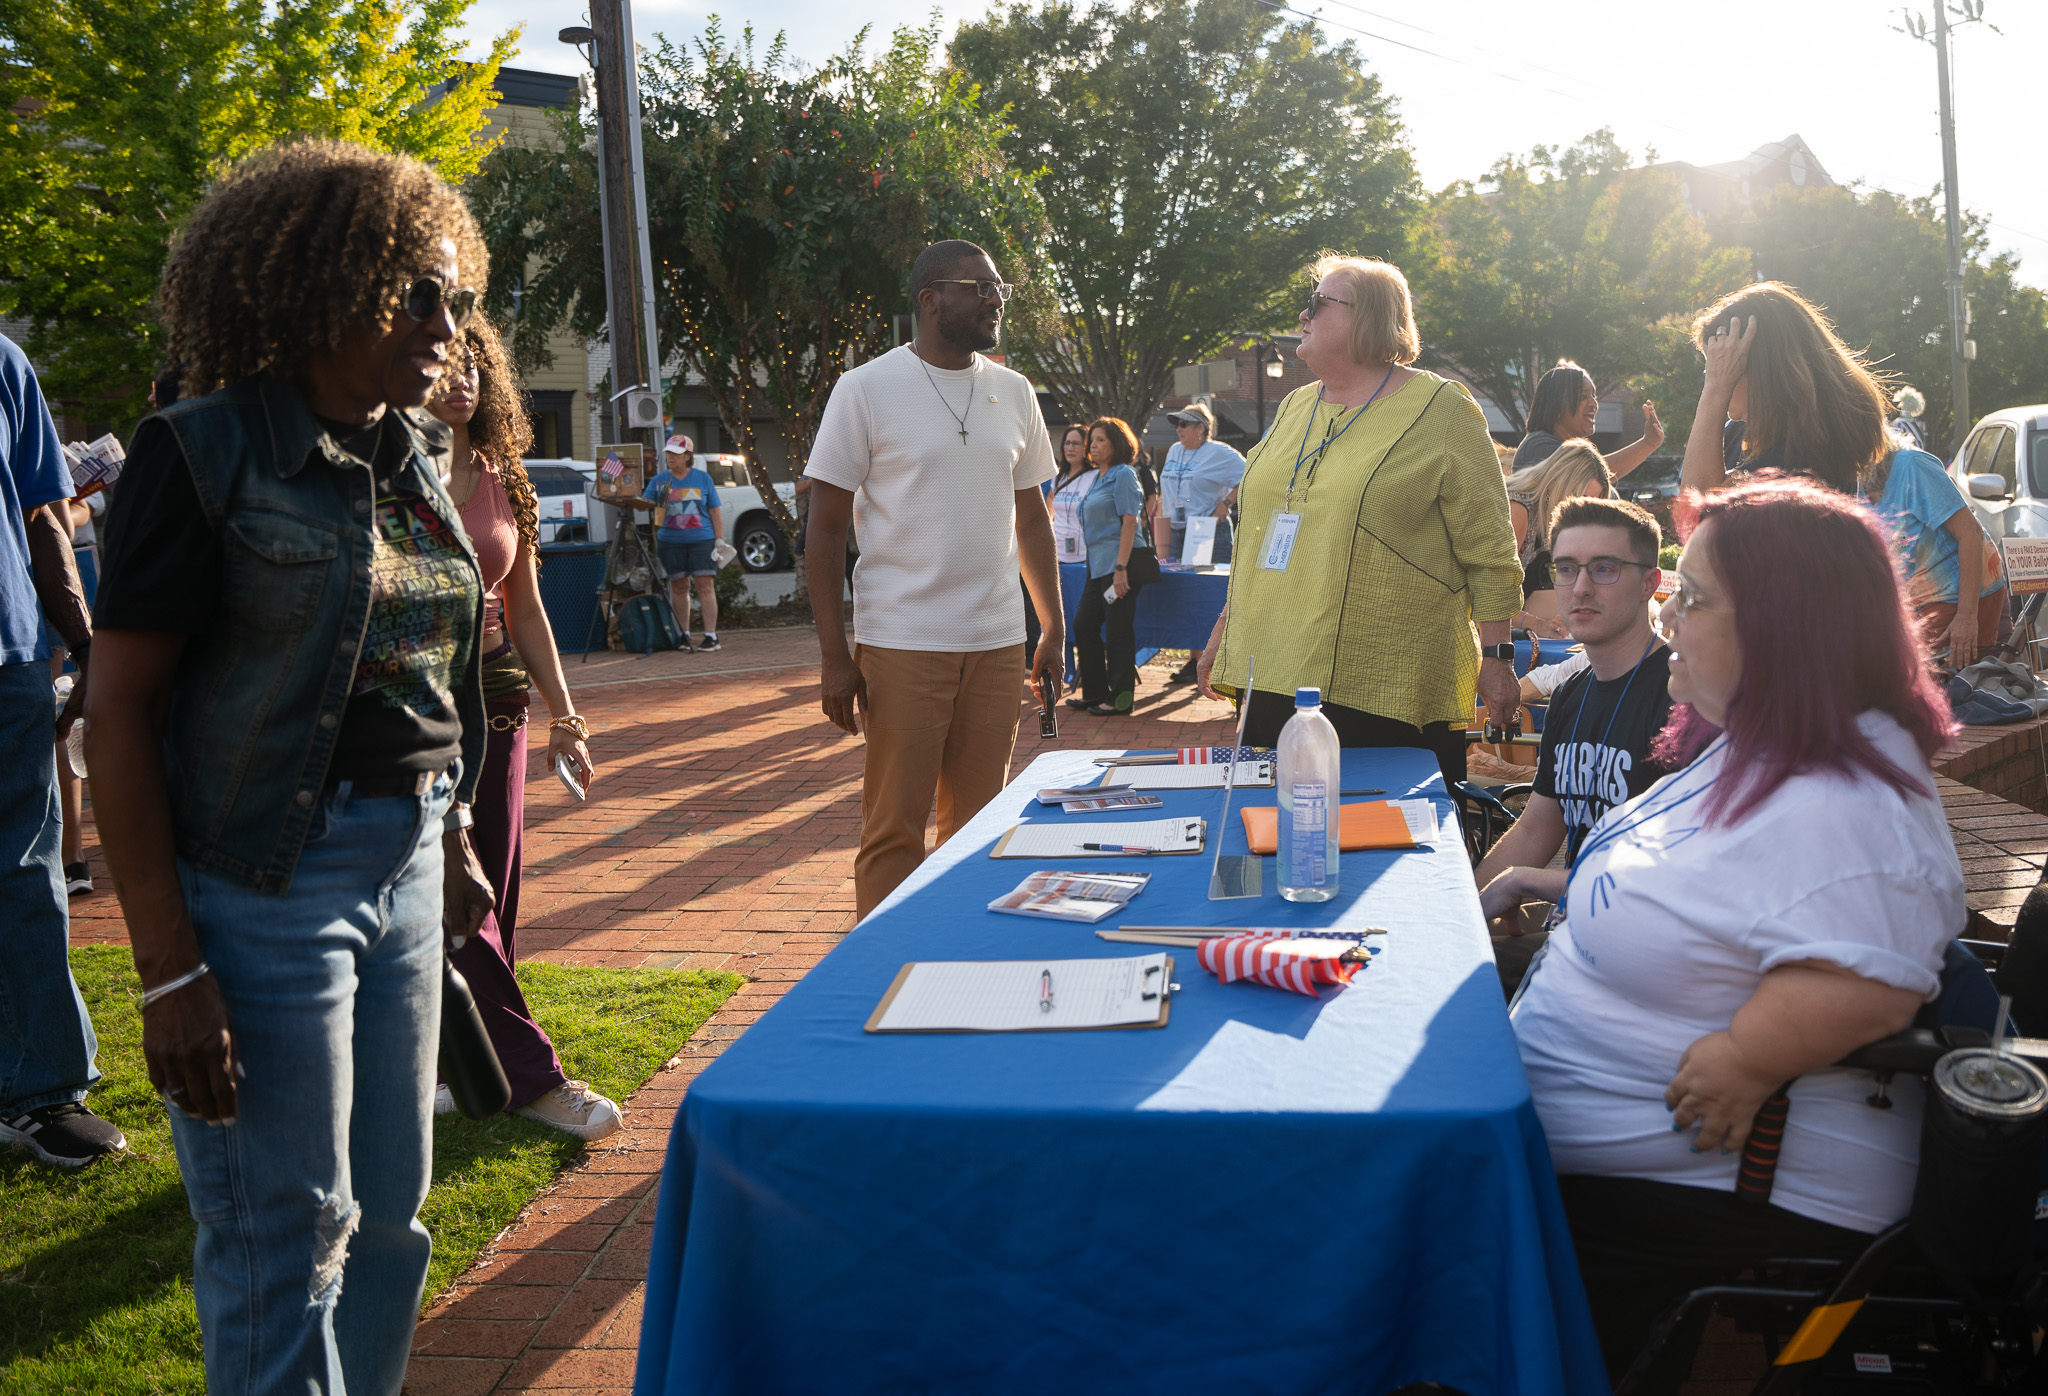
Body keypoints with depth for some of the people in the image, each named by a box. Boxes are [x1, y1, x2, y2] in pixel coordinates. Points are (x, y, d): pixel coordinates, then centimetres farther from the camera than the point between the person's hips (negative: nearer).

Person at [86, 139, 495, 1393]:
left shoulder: (418, 464, 9)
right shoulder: (205, 456, -11)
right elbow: (119, 714, -13)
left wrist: (454, 847, 17)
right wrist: (169, 970, -17)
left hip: (403, 866, 7)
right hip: (263, 877, -7)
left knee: (391, 1211, 16)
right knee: (284, 1241, 4)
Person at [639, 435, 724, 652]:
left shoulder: (702, 478, 6)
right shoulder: (659, 480, 9)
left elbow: (715, 511, 6)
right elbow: (646, 503, 0)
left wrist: (719, 540, 0)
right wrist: (636, 499, -22)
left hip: (701, 539, -2)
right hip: (670, 541, 2)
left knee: (705, 585, -7)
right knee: (678, 587, 6)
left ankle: (711, 635, -6)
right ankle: (683, 635, 15)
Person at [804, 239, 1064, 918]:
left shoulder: (1014, 392, 12)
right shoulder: (867, 390, -4)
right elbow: (825, 531, -3)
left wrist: (1055, 629, 15)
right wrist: (834, 657, -9)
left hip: (998, 645, 5)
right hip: (902, 647, -5)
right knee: (894, 830, -1)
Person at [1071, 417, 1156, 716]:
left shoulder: (1123, 475, -9)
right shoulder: (1099, 478, 18)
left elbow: (1130, 522, -16)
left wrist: (1121, 568, -22)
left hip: (1121, 562, -9)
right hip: (1099, 565, 9)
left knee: (1118, 629, -3)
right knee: (1084, 624, 10)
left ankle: (1121, 697, 5)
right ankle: (1095, 691, 20)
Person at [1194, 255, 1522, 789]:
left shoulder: (1441, 409, -2)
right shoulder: (1295, 407, 17)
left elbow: (1488, 549, -4)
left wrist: (1497, 656, -7)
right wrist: (1227, 624, 20)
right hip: (1275, 678, 6)